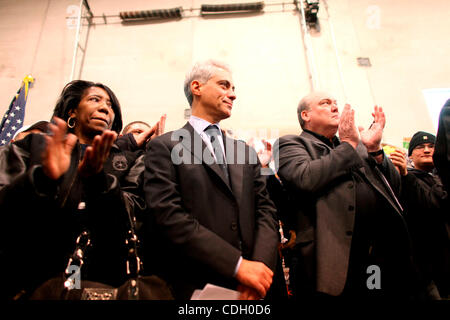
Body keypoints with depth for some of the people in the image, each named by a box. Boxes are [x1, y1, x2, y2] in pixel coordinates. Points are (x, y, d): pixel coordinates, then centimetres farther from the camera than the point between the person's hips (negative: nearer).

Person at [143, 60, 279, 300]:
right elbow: (169, 217, -15)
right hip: (196, 288, -4)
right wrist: (238, 265, -20)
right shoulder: (164, 147, -4)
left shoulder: (246, 152, 11)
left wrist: (260, 263, -14)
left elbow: (265, 210, 4)